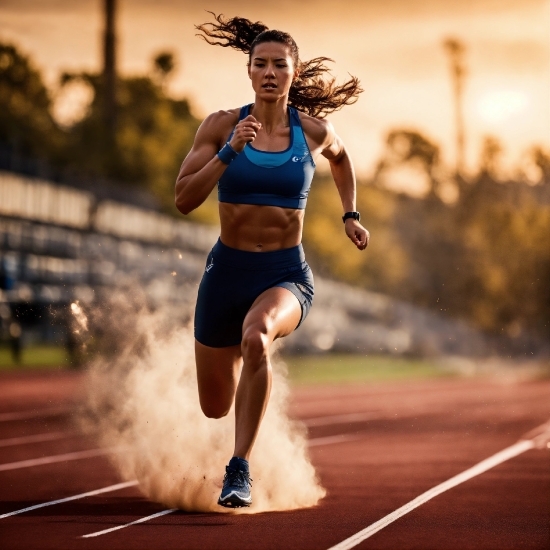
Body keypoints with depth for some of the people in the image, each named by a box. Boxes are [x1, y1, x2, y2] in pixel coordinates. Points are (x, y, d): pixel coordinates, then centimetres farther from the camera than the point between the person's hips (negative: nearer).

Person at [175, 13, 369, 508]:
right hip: (227, 270, 1)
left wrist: (350, 215, 18)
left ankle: (240, 472, -30)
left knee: (256, 336, -39)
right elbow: (184, 200, -11)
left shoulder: (314, 130, -1)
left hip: (288, 275, -1)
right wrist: (229, 151, -21)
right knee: (216, 408, 13)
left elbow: (340, 157, 24)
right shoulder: (222, 126, -5)